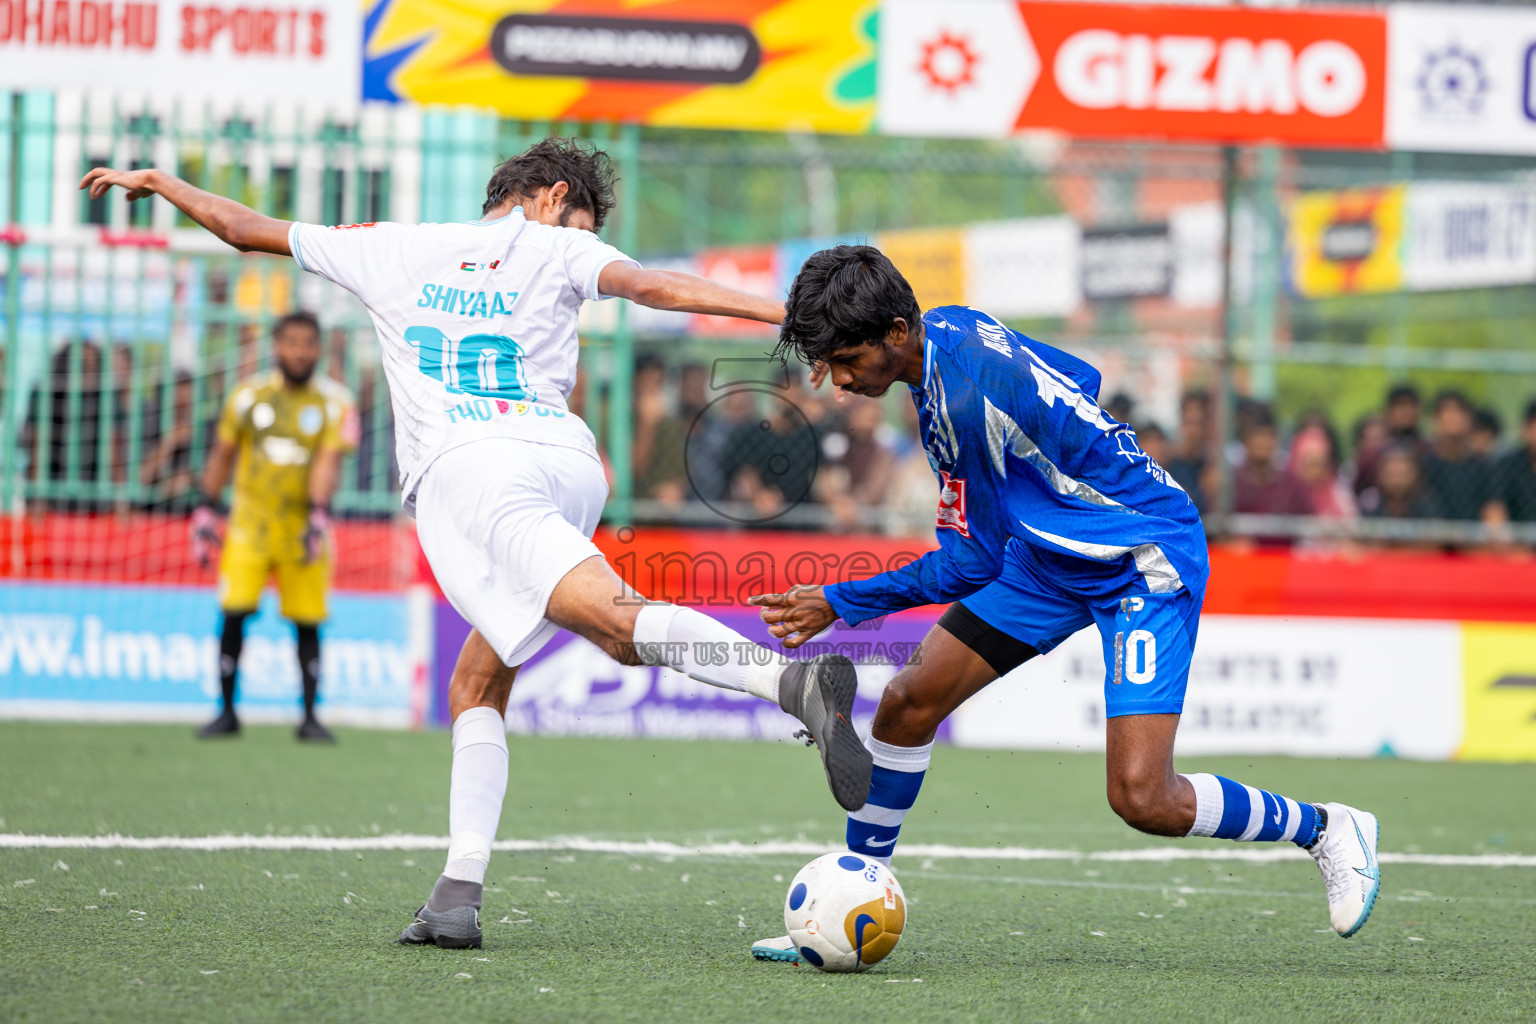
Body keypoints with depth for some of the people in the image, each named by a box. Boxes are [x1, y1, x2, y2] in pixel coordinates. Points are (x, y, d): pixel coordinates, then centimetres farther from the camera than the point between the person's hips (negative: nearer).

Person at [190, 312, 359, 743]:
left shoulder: (333, 403, 0)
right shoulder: (248, 395, 4)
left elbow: (328, 462, -10)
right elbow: (222, 454, 12)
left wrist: (318, 515, -22)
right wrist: (206, 508, 9)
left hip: (302, 526, 0)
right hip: (250, 523, 0)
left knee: (308, 623, 0)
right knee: (234, 614, -9)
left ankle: (310, 716, 10)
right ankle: (227, 711, 2)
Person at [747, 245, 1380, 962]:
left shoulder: (966, 400, -29)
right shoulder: (945, 332, -3)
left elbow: (973, 565, -18)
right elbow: (1078, 379, 14)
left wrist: (840, 603, -11)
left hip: (1147, 562, -9)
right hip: (1049, 559, 9)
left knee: (1142, 799, -18)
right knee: (907, 703, 1)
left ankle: (1323, 828, 6)